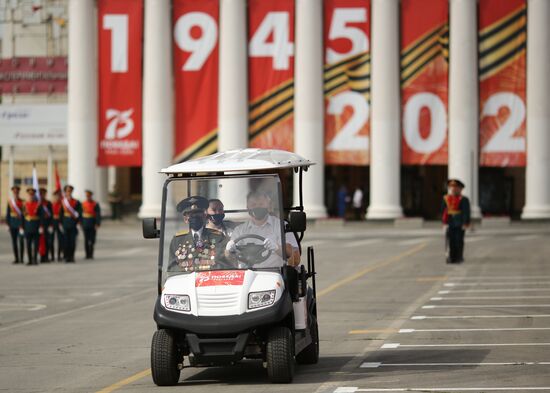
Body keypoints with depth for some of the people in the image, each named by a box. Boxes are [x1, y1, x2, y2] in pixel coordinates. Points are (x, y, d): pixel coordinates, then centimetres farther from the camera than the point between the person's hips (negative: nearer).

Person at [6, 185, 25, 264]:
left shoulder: (22, 202, -3)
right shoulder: (10, 202, 7)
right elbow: (8, 213, 9)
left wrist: (23, 224, -9)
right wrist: (8, 223, 3)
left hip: (20, 222, -3)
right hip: (12, 223, 3)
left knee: (21, 240, -4)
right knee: (14, 241, 5)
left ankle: (21, 258, 0)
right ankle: (16, 258, 10)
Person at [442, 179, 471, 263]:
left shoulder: (463, 200, -4)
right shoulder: (446, 199, 6)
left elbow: (466, 212, -5)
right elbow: (443, 211, 8)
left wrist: (465, 224, -10)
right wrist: (444, 222, 2)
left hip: (460, 224, -3)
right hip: (450, 224, 3)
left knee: (459, 240, 0)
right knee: (450, 240, -3)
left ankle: (459, 257, 9)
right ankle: (451, 257, 0)